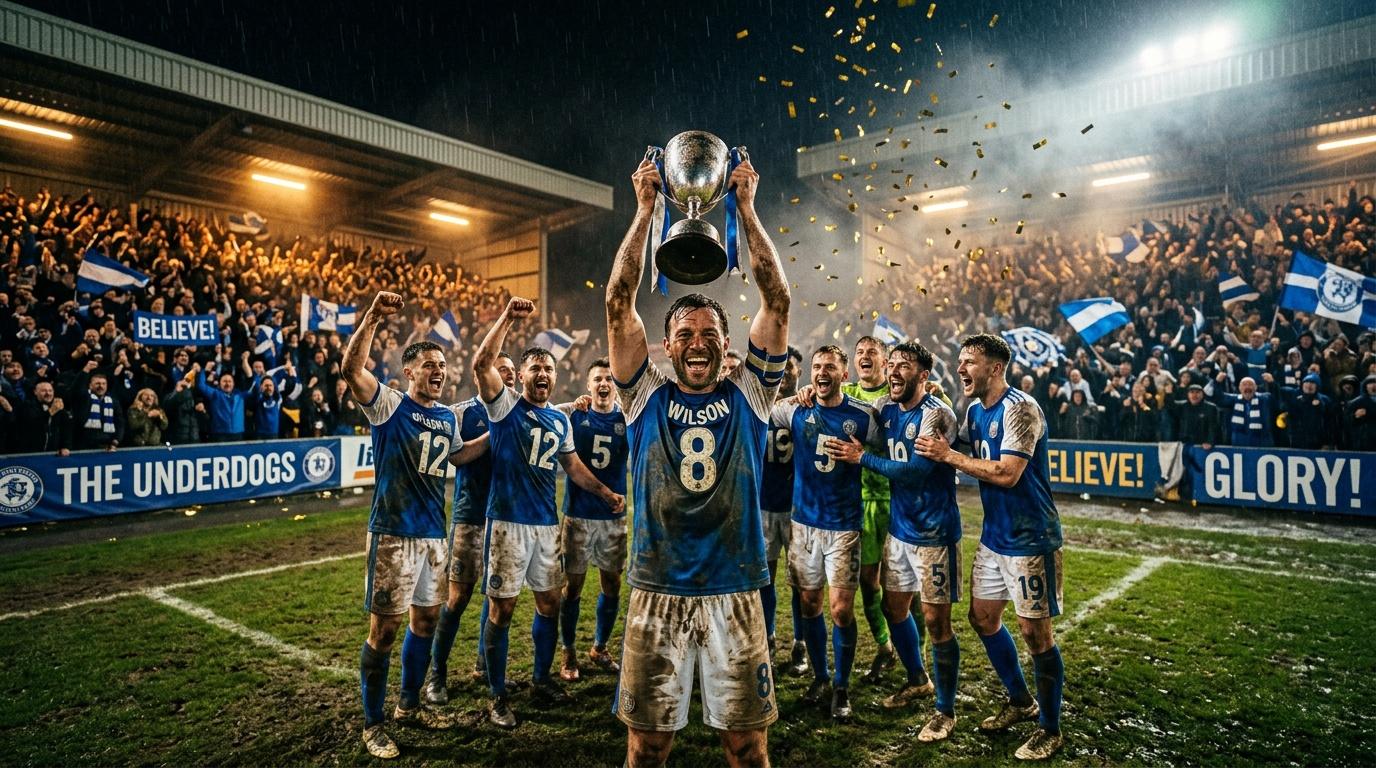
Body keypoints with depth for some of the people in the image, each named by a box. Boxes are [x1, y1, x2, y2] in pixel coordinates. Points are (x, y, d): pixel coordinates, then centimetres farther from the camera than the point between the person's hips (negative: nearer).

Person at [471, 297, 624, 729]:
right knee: (501, 608, 1)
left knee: (550, 603, 14)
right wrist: (507, 319, -25)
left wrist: (606, 493, 13)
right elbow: (482, 364, -20)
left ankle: (542, 678, 33)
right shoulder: (505, 405, -4)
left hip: (547, 524, 6)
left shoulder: (561, 420, 11)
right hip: (509, 522, -5)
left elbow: (573, 466, 20)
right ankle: (498, 697, 16)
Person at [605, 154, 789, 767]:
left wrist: (747, 209, -2)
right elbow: (619, 304, -2)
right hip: (657, 594, 0)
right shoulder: (646, 398, 3)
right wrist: (644, 211, -3)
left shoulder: (748, 396, 4)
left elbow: (776, 302, -1)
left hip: (735, 594, 0)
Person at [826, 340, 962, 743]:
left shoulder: (936, 415, -18)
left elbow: (914, 471, -24)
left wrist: (861, 457, -16)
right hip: (898, 528, 7)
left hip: (933, 532, -7)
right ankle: (917, 680, 42)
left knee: (936, 620, 2)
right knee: (894, 606, 19)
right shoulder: (884, 407, 4)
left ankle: (945, 711, 20)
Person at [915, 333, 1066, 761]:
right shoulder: (974, 412, 7)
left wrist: (948, 455, -20)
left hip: (1030, 538, -9)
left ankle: (1050, 729, 21)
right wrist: (945, 453, -1)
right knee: (983, 618, 16)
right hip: (994, 536, 9)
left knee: (1034, 630, 1)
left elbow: (1007, 474, -26)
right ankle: (1021, 701, 36)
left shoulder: (1018, 408, -19)